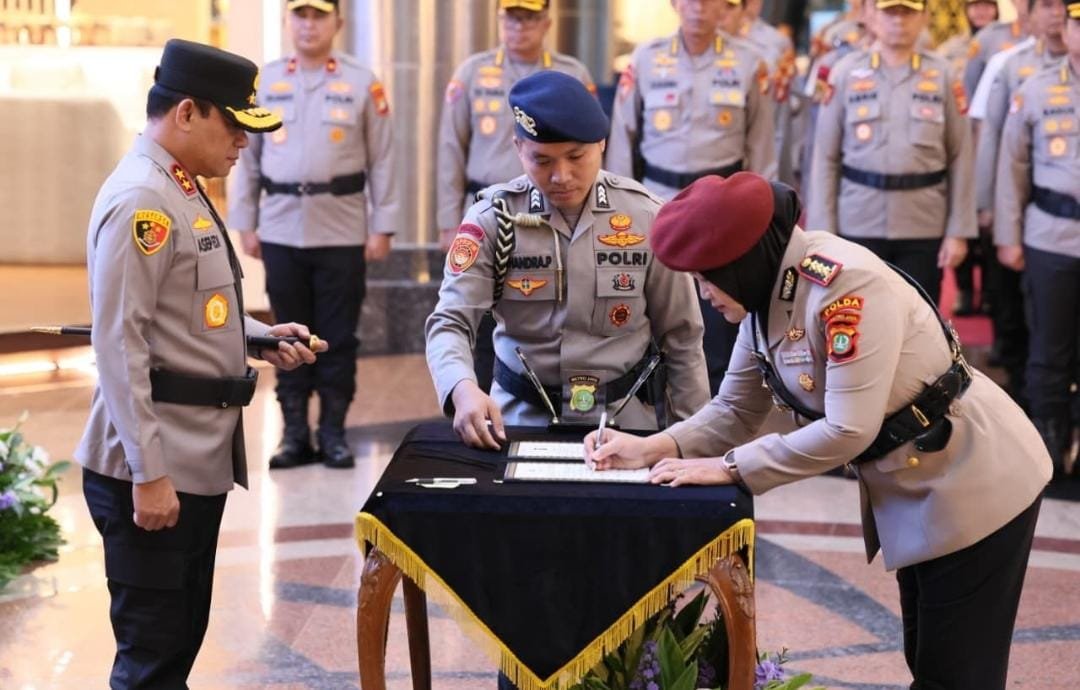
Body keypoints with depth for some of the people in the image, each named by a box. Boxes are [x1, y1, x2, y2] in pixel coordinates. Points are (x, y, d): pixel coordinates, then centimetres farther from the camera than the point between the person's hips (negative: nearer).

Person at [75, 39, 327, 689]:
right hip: (154, 469, -10)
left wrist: (262, 337, 8)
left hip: (201, 457, 10)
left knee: (183, 637, 18)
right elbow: (119, 346, -22)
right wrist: (148, 474, -23)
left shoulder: (185, 191, 13)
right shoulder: (139, 202, -18)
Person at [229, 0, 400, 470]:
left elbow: (382, 160, 1)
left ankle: (334, 433, 13)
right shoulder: (264, 81, 6)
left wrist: (382, 227, -3)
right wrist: (245, 224, 6)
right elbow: (247, 156, 9)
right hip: (281, 231, 2)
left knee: (338, 337, 3)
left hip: (342, 232, -2)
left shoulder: (362, 83, 1)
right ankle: (294, 434, 15)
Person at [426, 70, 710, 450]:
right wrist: (464, 389, -33)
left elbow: (680, 338, 5)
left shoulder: (646, 216, -3)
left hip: (623, 417, 1)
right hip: (521, 416, 0)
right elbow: (449, 322, -12)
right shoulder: (493, 218, -5)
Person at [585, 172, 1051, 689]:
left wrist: (730, 466, -23)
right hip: (911, 487, 9)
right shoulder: (766, 293, -3)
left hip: (975, 483, -9)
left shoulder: (846, 284, -30)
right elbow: (737, 410, 2)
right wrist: (653, 447, -14)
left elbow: (849, 430, -30)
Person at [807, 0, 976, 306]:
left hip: (924, 228, 0)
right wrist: (823, 231, -3)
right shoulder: (845, 73, 1)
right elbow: (825, 158, 2)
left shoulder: (943, 76, 3)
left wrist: (958, 231, -2)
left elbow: (960, 158, 3)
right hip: (858, 226, 0)